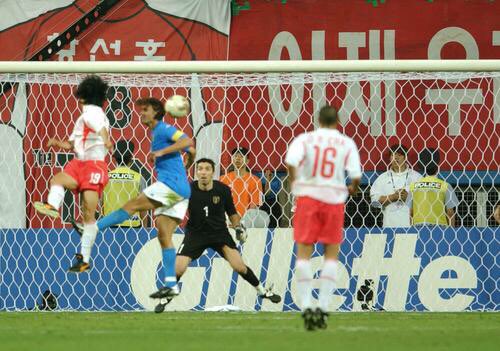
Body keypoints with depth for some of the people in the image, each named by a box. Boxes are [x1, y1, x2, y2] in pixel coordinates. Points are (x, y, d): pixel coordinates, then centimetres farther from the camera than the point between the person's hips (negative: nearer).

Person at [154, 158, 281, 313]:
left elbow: (232, 212, 4)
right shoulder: (189, 190, -16)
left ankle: (262, 290, 16)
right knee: (178, 269, -15)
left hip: (219, 232, 1)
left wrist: (238, 227, -9)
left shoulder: (223, 190, -11)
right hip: (195, 233, -1)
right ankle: (165, 299, 10)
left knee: (239, 267, -9)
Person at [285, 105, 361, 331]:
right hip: (334, 199, 0)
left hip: (308, 196, 0)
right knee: (331, 253, 11)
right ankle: (323, 308, 4)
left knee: (304, 251, 5)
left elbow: (290, 162, -16)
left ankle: (306, 306, -4)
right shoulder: (346, 143, 3)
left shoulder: (305, 139, 2)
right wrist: (353, 190, 15)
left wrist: (293, 182, 1)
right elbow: (356, 176, -6)